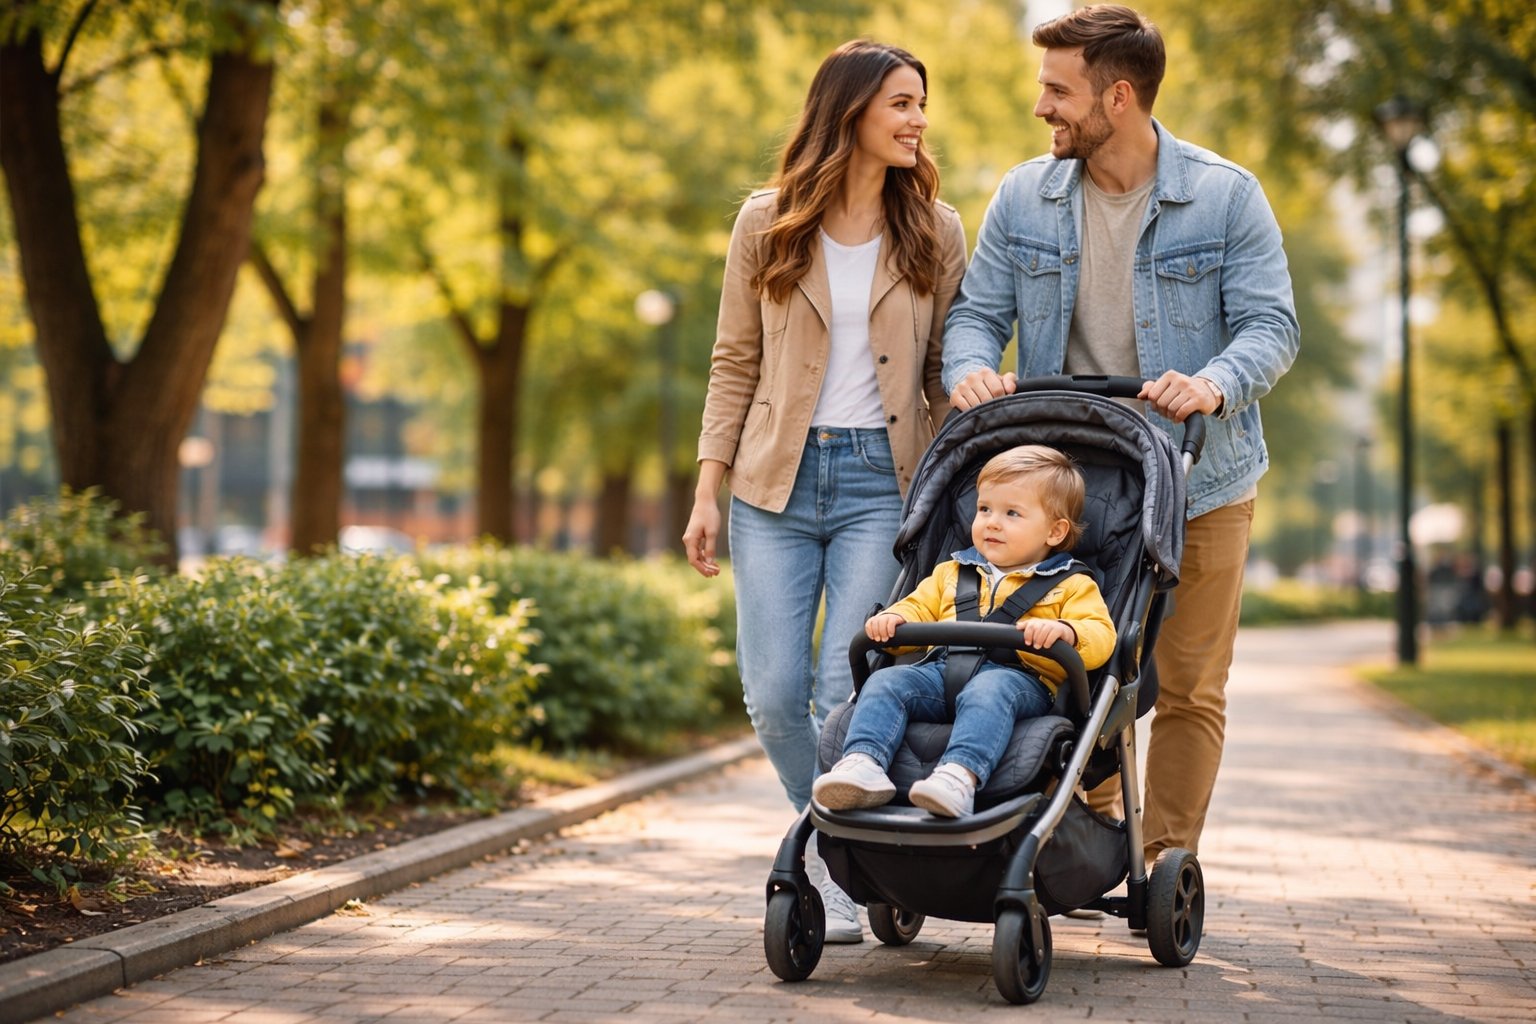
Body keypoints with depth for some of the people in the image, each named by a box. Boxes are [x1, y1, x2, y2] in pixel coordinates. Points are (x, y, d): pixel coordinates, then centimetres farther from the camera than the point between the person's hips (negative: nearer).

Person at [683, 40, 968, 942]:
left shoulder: (935, 232, 6)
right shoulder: (766, 224, 5)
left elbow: (946, 372, 9)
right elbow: (736, 365, 7)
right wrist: (708, 491, 2)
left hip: (882, 481, -1)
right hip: (777, 482, 1)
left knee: (846, 691, -10)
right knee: (775, 693, -3)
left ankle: (841, 871, 6)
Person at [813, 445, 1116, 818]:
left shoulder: (1071, 586, 17)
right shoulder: (953, 573, 33)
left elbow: (1100, 637, 4)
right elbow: (919, 609, 33)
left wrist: (1062, 631, -19)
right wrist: (892, 619, 8)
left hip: (1018, 676, -5)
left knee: (988, 690, -39)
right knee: (886, 682, -23)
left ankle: (960, 775, -62)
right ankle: (862, 763, -45)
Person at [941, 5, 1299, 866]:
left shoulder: (1227, 196, -5)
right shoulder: (1024, 198, 3)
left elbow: (1271, 324, -9)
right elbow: (979, 310, 5)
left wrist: (1216, 383, -29)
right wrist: (972, 367, -19)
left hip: (1199, 482, -2)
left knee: (1189, 688, 2)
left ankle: (1168, 863, 12)